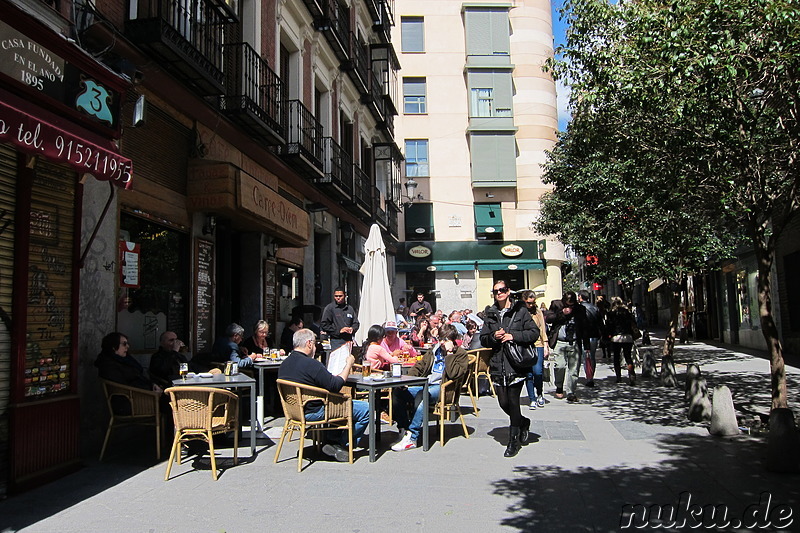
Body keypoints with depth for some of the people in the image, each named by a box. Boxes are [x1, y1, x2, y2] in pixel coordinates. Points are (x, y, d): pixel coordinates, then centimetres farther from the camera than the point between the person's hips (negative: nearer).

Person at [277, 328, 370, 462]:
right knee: (366, 409, -6)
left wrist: (332, 377, 18)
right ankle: (339, 444, 8)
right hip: (313, 413, -10)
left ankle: (332, 440, 24)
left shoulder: (284, 364, 4)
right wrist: (348, 365, -9)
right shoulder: (311, 364, -25)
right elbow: (335, 386, -22)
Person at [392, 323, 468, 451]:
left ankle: (411, 438, -33)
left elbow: (453, 374, -13)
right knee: (397, 392, -16)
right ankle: (403, 430, -11)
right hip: (425, 384, 7)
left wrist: (449, 353, -11)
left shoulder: (461, 354, 3)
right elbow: (420, 366, 21)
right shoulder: (434, 350, 21)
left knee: (421, 396, -37)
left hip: (442, 387, -7)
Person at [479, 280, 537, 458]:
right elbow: (483, 338, 14)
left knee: (513, 401, -4)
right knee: (503, 403, 5)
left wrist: (514, 336, -15)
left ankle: (513, 442, 10)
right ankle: (523, 422, 36)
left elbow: (534, 332, -4)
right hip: (498, 366, 4)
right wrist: (493, 336, -6)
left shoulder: (520, 311, 1)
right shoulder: (490, 314, 13)